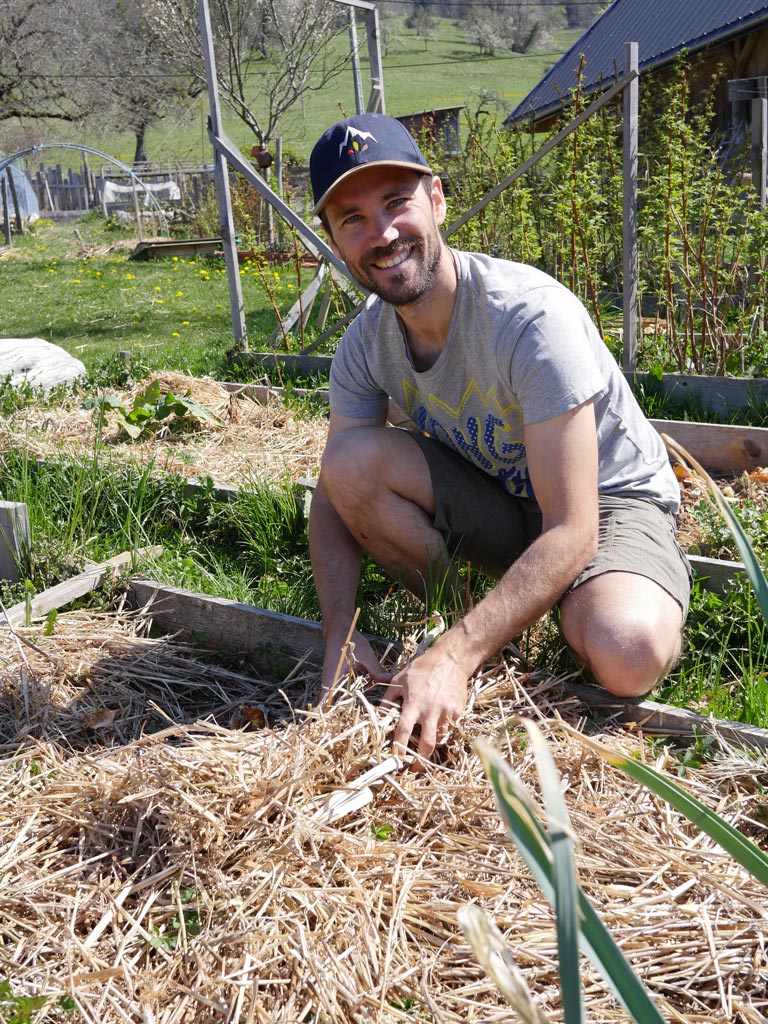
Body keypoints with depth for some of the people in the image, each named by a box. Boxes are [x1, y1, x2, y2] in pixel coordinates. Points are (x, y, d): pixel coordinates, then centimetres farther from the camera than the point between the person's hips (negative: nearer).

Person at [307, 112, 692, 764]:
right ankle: (463, 619, -1)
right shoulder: (366, 343, -11)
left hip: (610, 499, -5)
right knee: (351, 458, -20)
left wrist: (455, 658, -40)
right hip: (497, 504, 5)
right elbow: (333, 494, -6)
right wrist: (340, 637, -22)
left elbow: (571, 530, -32)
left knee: (626, 654, -37)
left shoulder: (532, 315, -30)